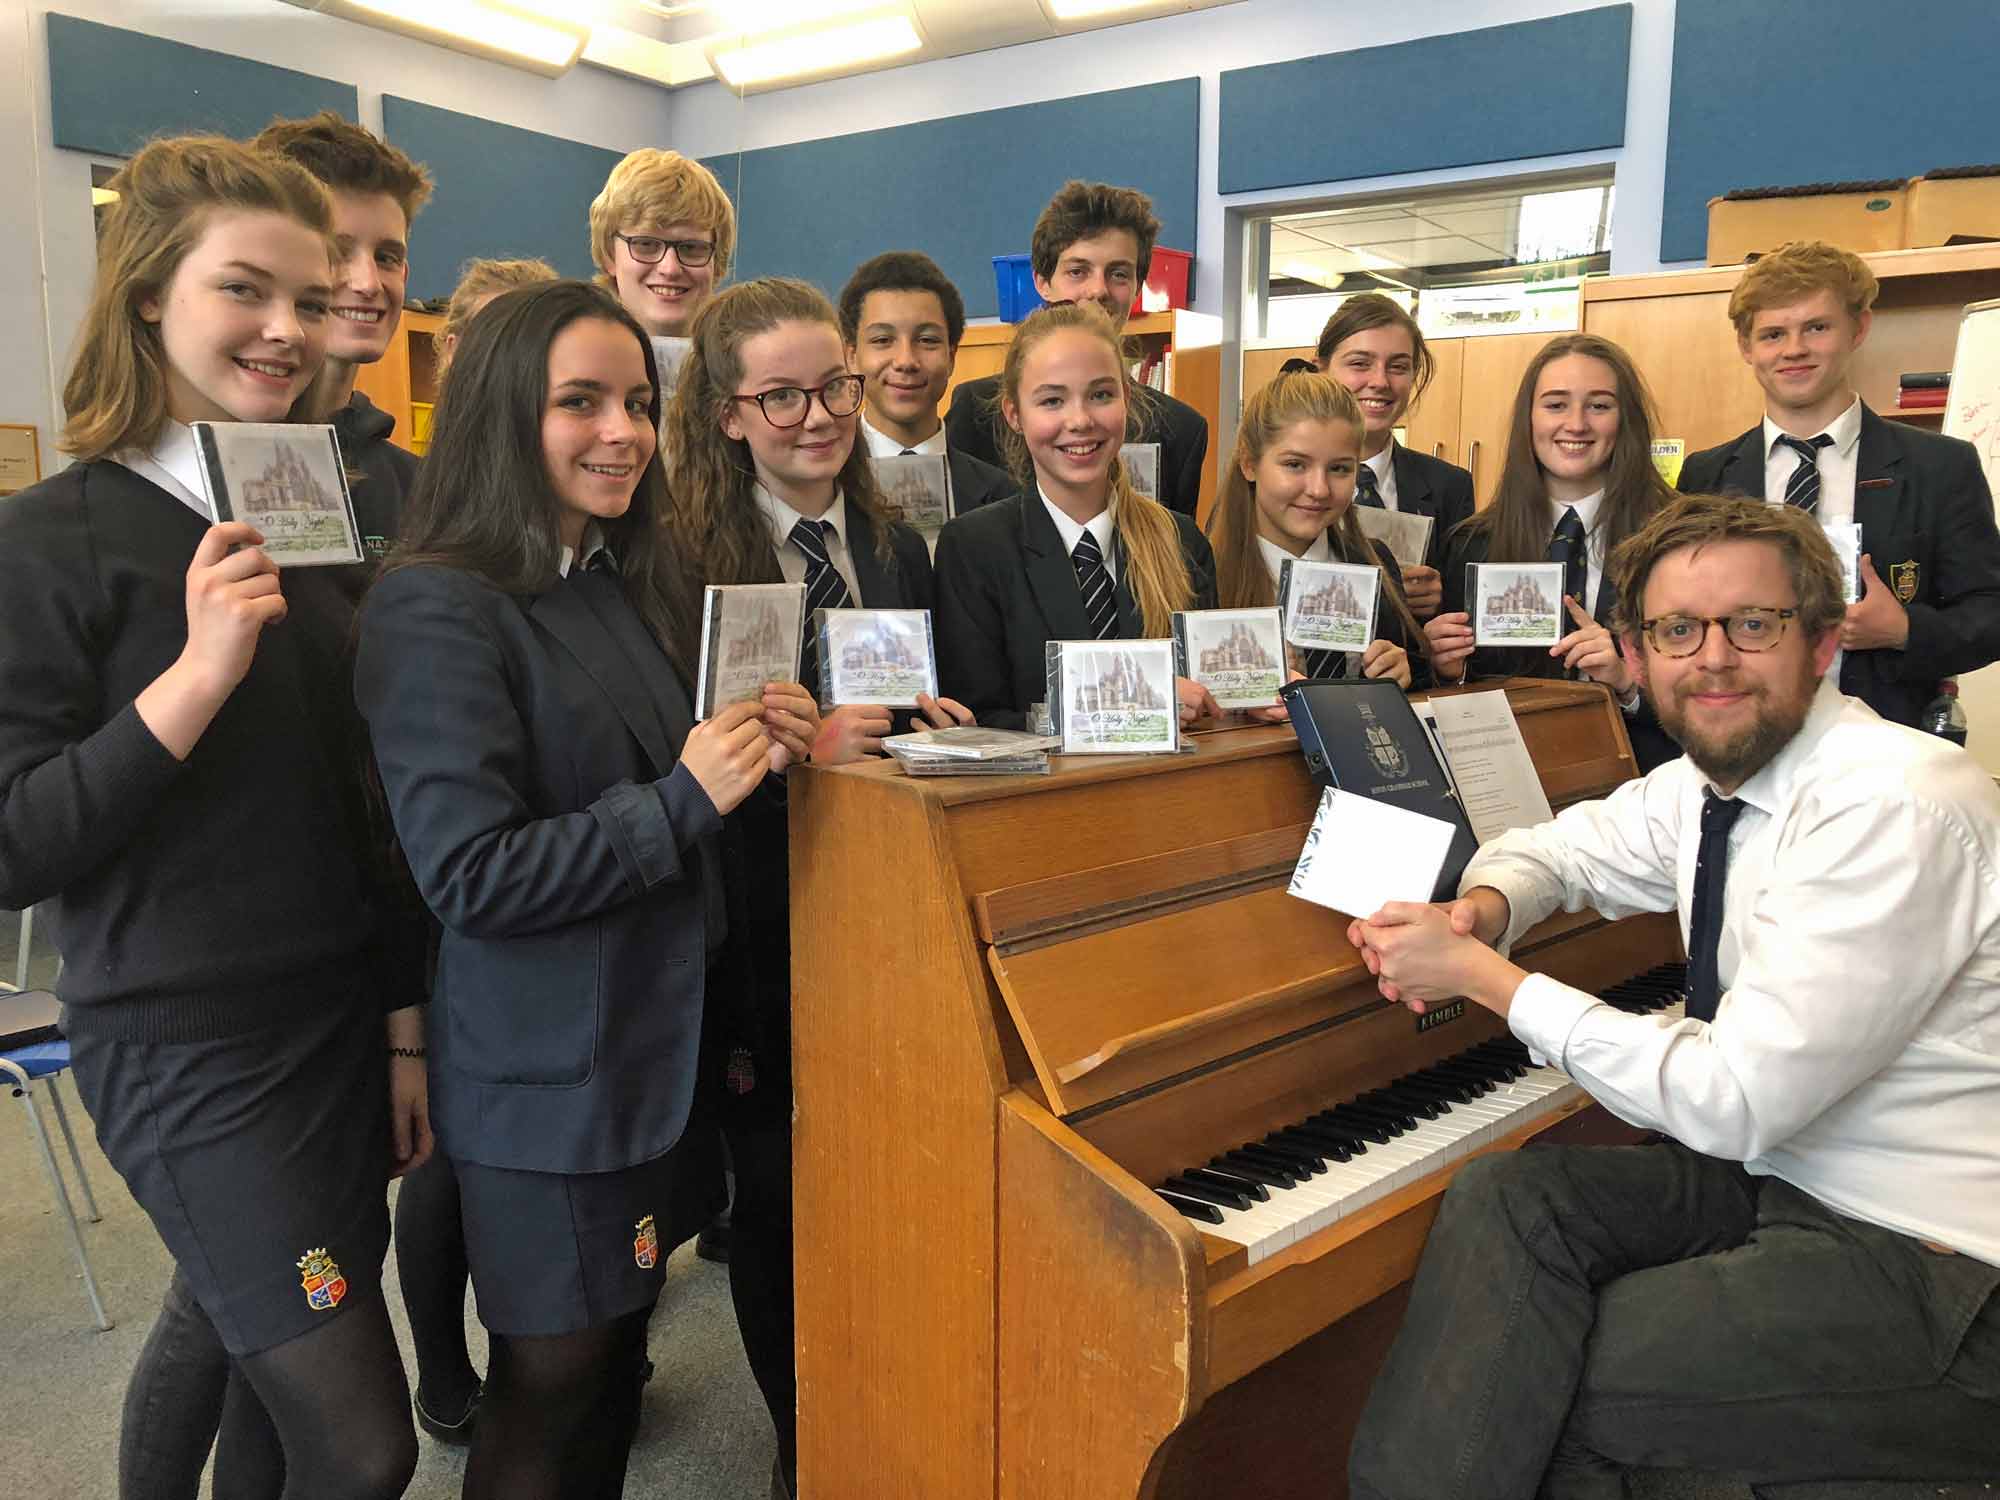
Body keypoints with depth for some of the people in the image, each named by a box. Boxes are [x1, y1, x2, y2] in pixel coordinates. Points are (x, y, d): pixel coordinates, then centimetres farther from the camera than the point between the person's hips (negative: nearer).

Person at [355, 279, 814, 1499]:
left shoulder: (625, 584, 8)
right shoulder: (439, 609, -19)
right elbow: (468, 875, -23)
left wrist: (754, 748, -1)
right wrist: (685, 799, -23)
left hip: (656, 1041, 8)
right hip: (545, 1076, -8)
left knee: (621, 1339, 21)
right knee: (554, 1376, 10)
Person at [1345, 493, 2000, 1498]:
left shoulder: (1896, 804, -23)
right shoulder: (1701, 788, 3)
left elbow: (1735, 1103, -26)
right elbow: (1554, 848, 20)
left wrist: (1483, 977, -19)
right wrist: (1483, 910, -6)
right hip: (1774, 1174, 7)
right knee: (1508, 1197, -16)